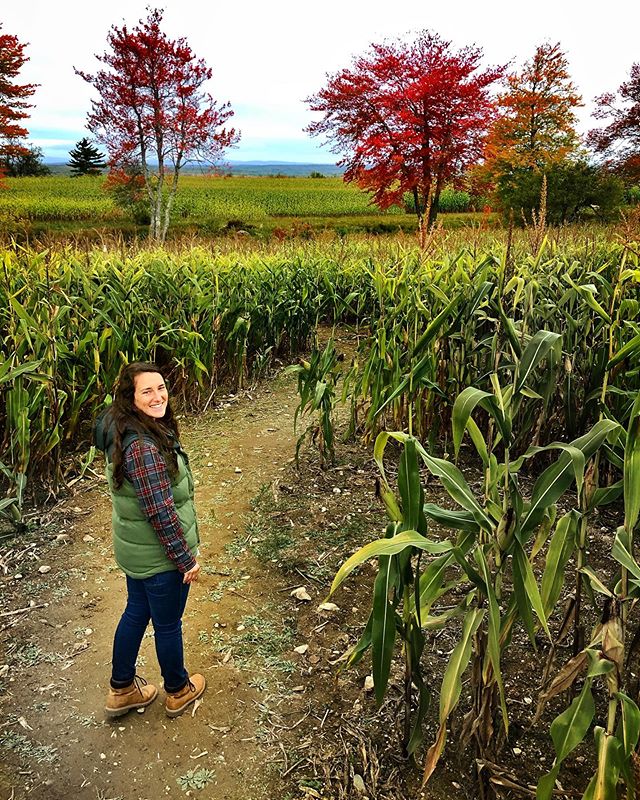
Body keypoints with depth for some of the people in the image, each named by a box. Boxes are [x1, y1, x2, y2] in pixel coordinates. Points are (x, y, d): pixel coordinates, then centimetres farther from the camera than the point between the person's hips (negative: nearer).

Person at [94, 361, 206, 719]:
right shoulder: (143, 448, -33)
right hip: (159, 556, -9)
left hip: (134, 550, 9)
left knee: (137, 612, 25)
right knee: (168, 625, 14)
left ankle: (122, 690, 44)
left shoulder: (122, 430, -1)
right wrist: (187, 559, -18)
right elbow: (161, 513, -29)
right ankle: (178, 691, 39)